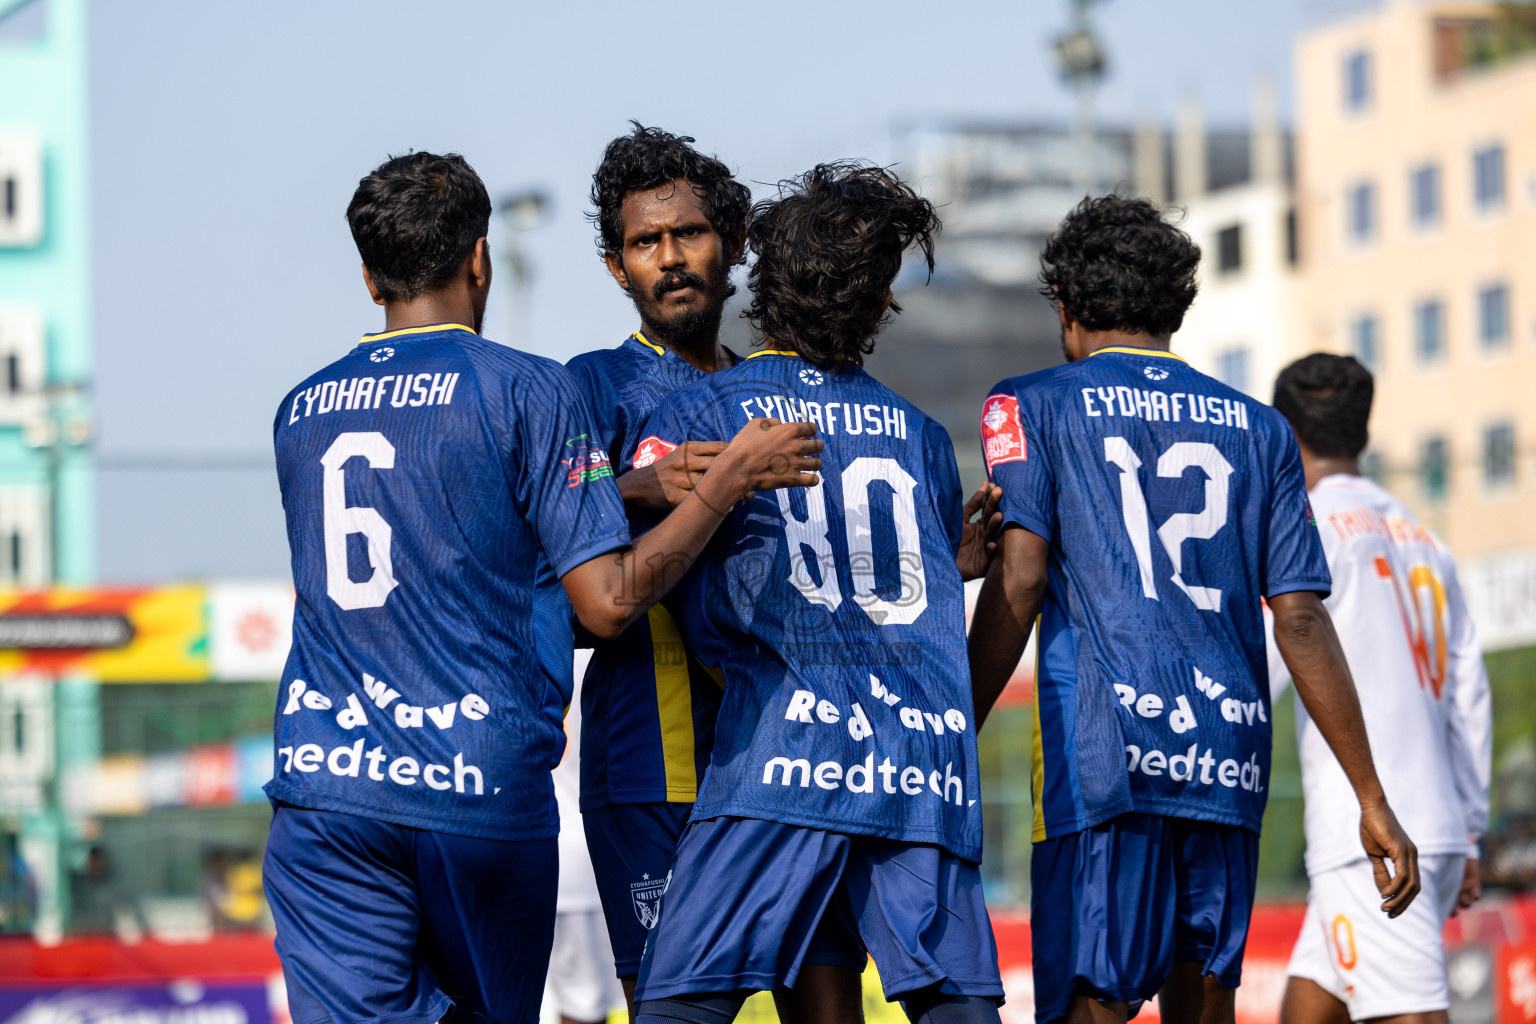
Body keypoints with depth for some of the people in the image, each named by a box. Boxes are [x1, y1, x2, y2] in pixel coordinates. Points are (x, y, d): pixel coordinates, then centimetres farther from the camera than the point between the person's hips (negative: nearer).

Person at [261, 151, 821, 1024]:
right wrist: (729, 479, 3)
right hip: (483, 788, -3)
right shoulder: (526, 390, -3)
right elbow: (609, 602, -8)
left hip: (325, 786, 3)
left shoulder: (300, 411, 12)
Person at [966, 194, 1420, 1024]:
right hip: (1232, 759, 4)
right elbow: (1302, 623, 10)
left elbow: (1016, 585, -5)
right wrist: (1372, 798, 11)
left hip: (1101, 749, -4)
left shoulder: (1033, 405, 8)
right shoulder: (1257, 428, 17)